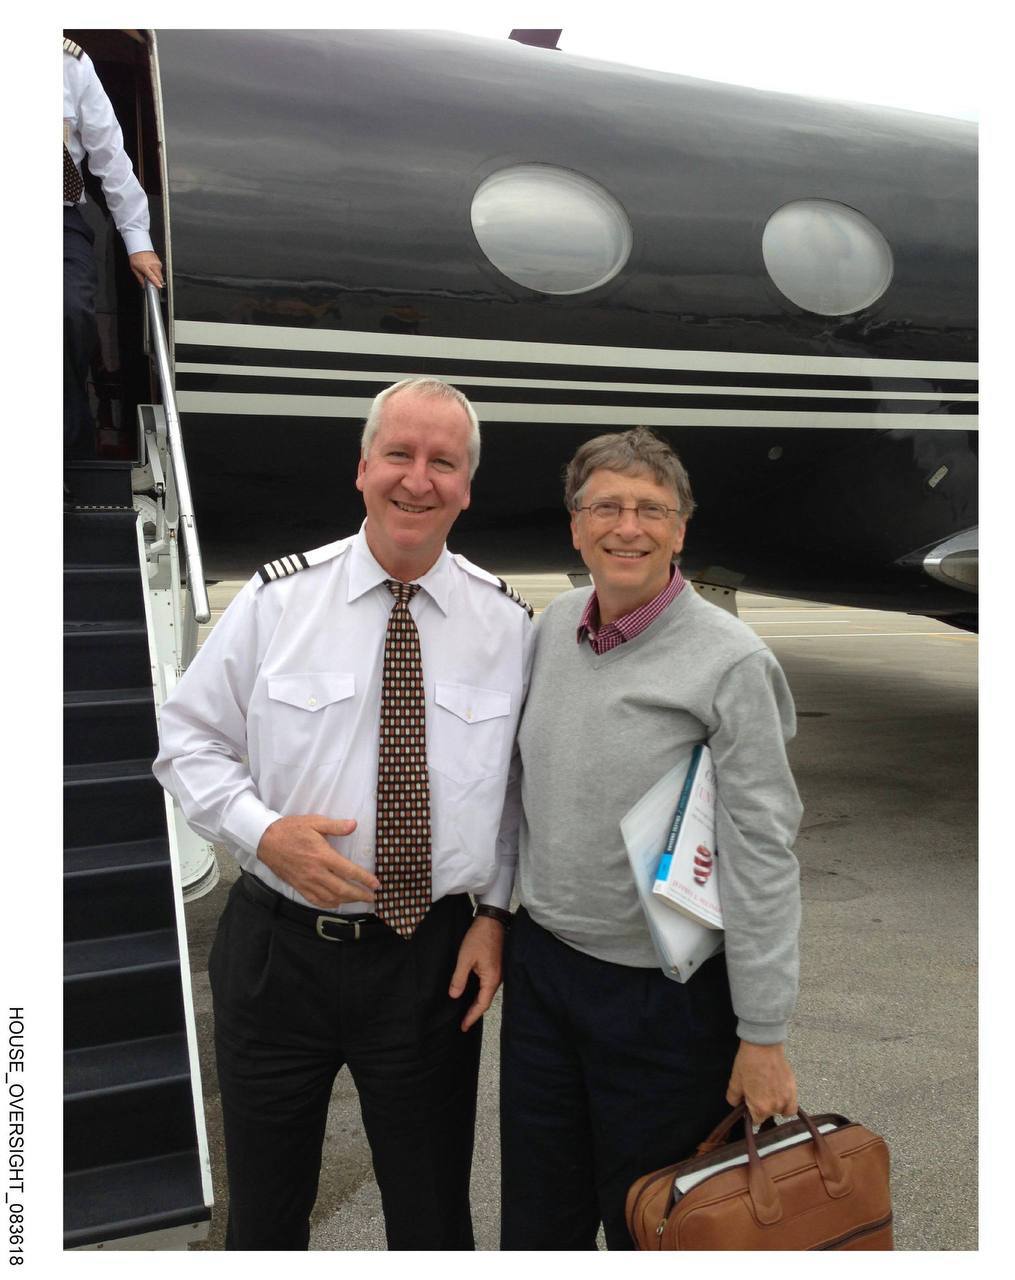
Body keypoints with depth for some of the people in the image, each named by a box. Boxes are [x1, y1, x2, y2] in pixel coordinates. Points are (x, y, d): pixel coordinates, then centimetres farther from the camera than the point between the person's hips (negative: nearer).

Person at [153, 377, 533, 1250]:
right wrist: (263, 832, -16)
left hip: (434, 959, 1)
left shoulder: (507, 623, -3)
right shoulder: (276, 600, -7)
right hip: (278, 948, 0)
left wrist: (497, 910, -3)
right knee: (264, 1209, 22)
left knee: (433, 1214, 20)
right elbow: (189, 742, 0)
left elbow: (521, 782, 5)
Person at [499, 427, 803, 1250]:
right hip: (540, 966, 6)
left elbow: (763, 855, -17)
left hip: (663, 994, -5)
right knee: (537, 1219, 21)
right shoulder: (554, 626, 1)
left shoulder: (729, 662, -18)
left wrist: (763, 1036, -14)